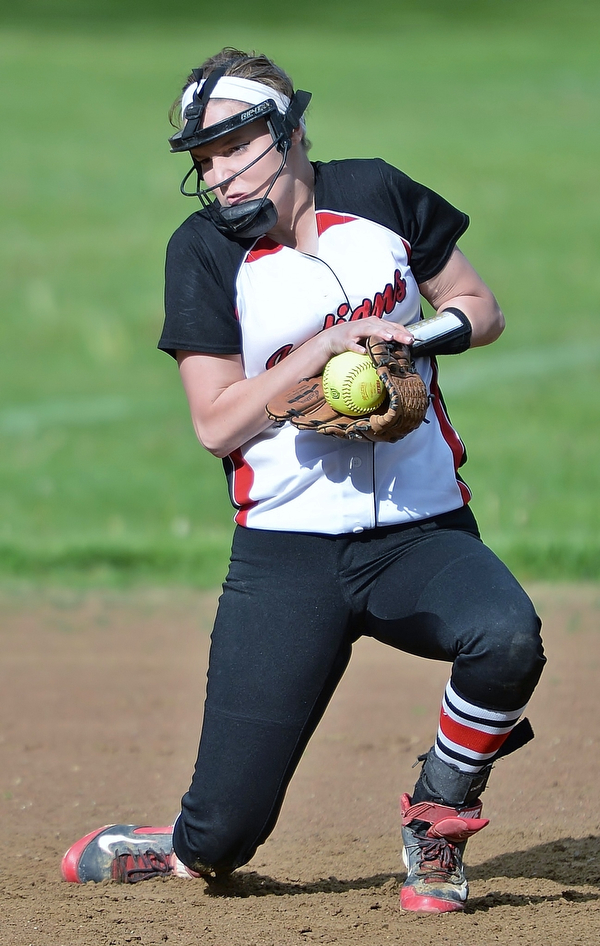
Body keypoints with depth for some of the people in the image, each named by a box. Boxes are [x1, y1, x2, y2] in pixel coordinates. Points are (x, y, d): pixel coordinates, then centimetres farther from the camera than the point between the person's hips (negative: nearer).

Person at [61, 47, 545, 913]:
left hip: (424, 535, 2)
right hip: (286, 556, -2)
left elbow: (482, 309, 13)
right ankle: (175, 853, 29)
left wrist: (416, 336, -7)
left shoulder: (375, 193, 4)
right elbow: (217, 423, -8)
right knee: (219, 839, -9)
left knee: (508, 636, -33)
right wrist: (332, 344, -16)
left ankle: (436, 824, -6)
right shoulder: (204, 251, -2)